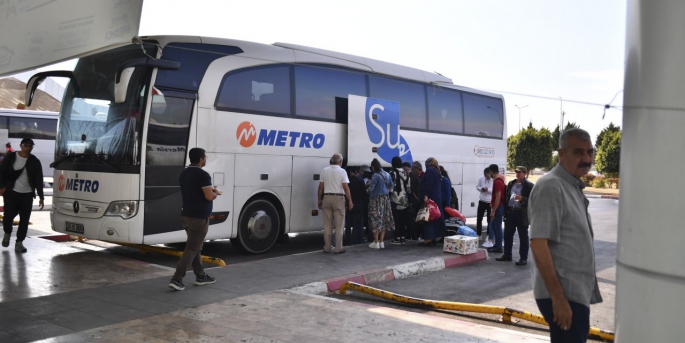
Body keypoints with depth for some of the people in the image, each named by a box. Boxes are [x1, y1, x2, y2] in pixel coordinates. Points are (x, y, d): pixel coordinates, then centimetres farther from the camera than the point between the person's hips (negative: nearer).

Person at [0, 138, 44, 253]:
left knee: (25, 219, -1)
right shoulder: (11, 157, 0)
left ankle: (19, 242, 8)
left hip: (27, 194, 2)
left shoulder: (35, 161, 3)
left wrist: (41, 196, -2)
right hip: (11, 192, -1)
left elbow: (39, 180, 2)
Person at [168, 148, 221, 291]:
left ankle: (200, 276, 26)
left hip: (186, 215, 9)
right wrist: (216, 192, 0)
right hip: (199, 217, -9)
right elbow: (209, 197, -21)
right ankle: (177, 279, -9)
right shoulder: (203, 175, -16)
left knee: (195, 247, 17)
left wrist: (209, 189, 17)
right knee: (192, 248, -5)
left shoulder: (183, 174, 11)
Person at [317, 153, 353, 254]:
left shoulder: (324, 170, 6)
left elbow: (321, 186, 5)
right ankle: (338, 248, 2)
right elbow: (346, 187, -10)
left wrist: (319, 199, 14)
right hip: (338, 198, -3)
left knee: (327, 225, 7)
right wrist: (350, 201, -6)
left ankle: (327, 248, 11)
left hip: (327, 197, 3)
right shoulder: (342, 171, -4)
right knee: (339, 225, 2)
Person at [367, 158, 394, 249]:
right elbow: (391, 186, 16)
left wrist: (368, 189, 4)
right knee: (384, 219, 9)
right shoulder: (387, 174, 7)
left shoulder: (376, 175, -15)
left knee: (376, 220, -2)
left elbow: (371, 188, -17)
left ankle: (376, 243, 0)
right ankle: (381, 242, 12)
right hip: (386, 198, 7)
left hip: (376, 199, -7)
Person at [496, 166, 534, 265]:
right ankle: (507, 255, 23)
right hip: (510, 212, 6)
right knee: (507, 234, 11)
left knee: (523, 236, 3)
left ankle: (523, 258, 8)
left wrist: (522, 198, -24)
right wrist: (505, 210, 9)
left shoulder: (529, 185, -4)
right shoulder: (511, 183, 13)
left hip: (521, 213, -6)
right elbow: (506, 196, 16)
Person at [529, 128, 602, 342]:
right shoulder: (551, 187, -16)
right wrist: (558, 298, -25)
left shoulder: (573, 187, 13)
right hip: (564, 295, -10)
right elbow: (538, 244, -23)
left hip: (577, 293, 10)